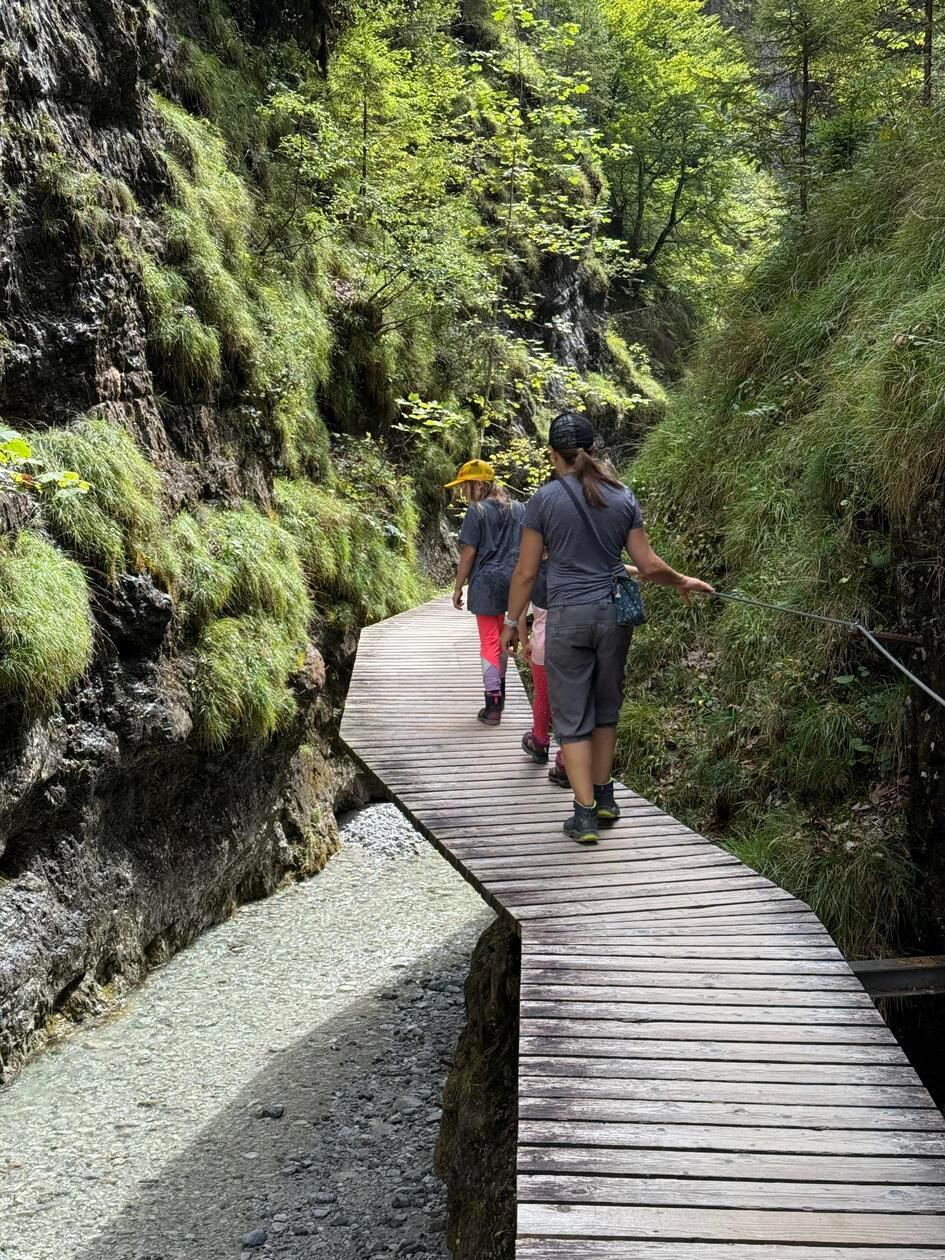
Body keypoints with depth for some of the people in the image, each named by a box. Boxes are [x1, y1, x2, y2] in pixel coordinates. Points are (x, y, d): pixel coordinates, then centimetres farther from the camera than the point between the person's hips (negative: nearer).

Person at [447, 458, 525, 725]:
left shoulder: (477, 511, -9)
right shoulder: (518, 509, 8)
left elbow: (468, 554, -10)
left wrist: (458, 588, -2)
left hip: (486, 583, -5)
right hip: (512, 582, 5)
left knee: (489, 642, -1)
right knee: (503, 638, 21)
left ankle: (493, 706, -3)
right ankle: (499, 690, 34)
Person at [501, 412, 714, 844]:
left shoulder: (544, 499, -6)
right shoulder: (623, 497, 3)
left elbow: (526, 571, -4)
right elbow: (649, 566, 3)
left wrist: (511, 621, 7)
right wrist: (683, 581, 21)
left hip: (567, 617, -4)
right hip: (614, 614, 4)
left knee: (572, 716, 3)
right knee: (605, 708, 19)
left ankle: (585, 815, 1)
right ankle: (603, 797, 29)